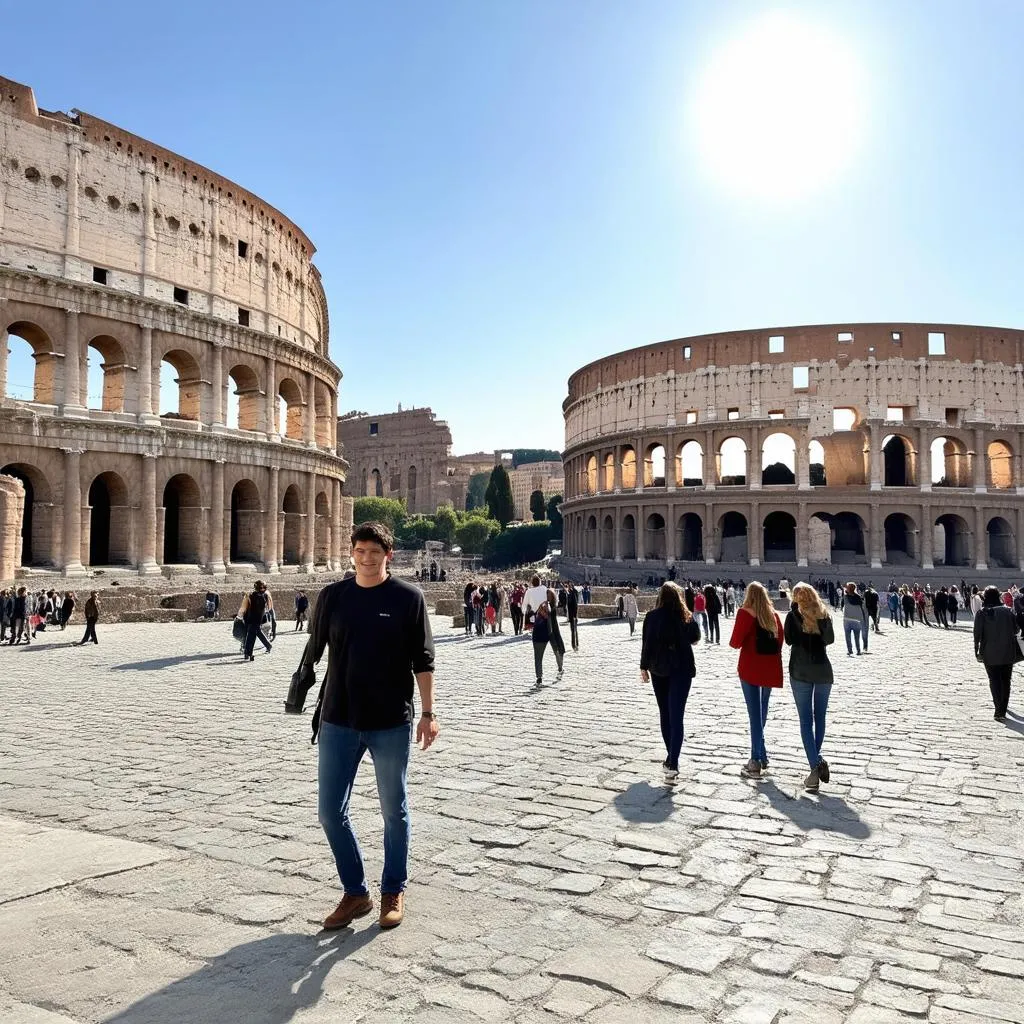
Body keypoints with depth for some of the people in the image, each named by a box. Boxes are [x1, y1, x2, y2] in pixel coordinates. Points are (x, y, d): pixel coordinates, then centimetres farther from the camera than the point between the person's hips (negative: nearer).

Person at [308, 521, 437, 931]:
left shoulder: (408, 597, -5)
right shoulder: (332, 596, 2)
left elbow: (423, 660, -3)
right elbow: (313, 654, 9)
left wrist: (428, 713, -5)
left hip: (392, 722, -3)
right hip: (338, 721, 3)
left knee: (394, 811, 11)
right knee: (330, 811, 7)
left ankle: (393, 891, 30)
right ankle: (355, 893, 26)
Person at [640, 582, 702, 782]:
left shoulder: (652, 617, -8)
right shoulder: (686, 617, -4)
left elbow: (646, 643, -8)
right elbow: (696, 638, 9)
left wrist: (644, 667, 1)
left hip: (658, 669, 0)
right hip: (682, 669, 0)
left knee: (665, 714, 16)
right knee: (676, 717, -5)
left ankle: (671, 758, 24)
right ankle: (673, 763, -17)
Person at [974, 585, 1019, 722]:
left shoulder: (982, 614, -9)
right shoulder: (1008, 611, -2)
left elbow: (977, 634, -10)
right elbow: (1015, 630, 3)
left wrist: (977, 650, -1)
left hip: (990, 653, -2)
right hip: (1008, 652, 2)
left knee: (994, 680, 6)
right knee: (1006, 680, 17)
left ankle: (999, 710, -11)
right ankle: (1003, 707, 27)